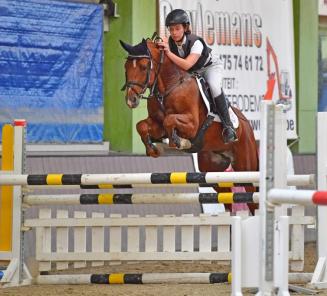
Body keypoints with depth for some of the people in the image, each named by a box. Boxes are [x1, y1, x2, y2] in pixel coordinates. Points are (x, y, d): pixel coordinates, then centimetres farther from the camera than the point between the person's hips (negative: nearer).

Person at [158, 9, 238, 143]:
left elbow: (186, 65, -47)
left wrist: (168, 53, -55)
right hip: (191, 73, 7)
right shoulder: (169, 42, -20)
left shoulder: (196, 43, -36)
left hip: (210, 66, -7)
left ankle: (228, 126, -30)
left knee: (214, 86, -33)